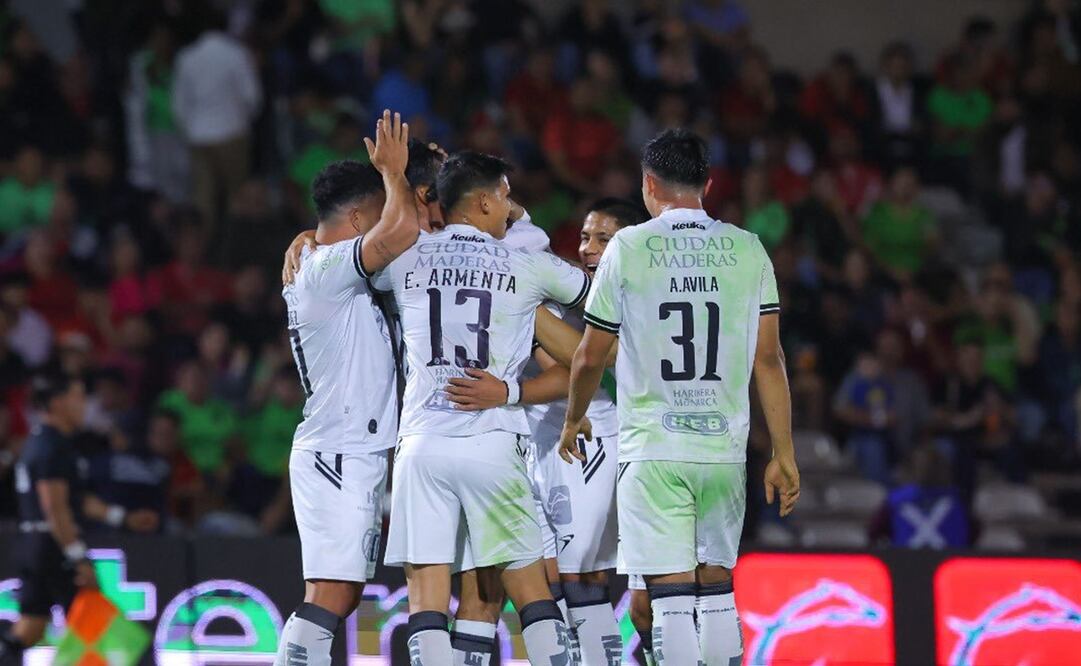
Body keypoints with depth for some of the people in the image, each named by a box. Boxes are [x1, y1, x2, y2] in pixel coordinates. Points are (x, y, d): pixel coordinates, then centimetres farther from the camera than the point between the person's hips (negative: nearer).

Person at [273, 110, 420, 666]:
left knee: (340, 595, 9)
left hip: (354, 458, 10)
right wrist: (393, 172, -11)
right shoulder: (328, 268, -12)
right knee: (330, 594, -14)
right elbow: (401, 232, -28)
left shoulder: (329, 274, 18)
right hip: (338, 456, -10)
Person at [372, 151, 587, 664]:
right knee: (529, 588, 8)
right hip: (493, 444, -1)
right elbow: (596, 292, 21)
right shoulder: (524, 266, 4)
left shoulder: (407, 260, 5)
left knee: (426, 592, -3)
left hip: (422, 444, 1)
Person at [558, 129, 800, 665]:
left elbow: (590, 358, 4)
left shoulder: (628, 248, -2)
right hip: (724, 449, 3)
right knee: (716, 590, 15)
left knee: (672, 596, -7)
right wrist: (783, 454, 9)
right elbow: (768, 359, 4)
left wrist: (572, 421, 23)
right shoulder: (747, 250, 4)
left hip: (652, 450, -3)